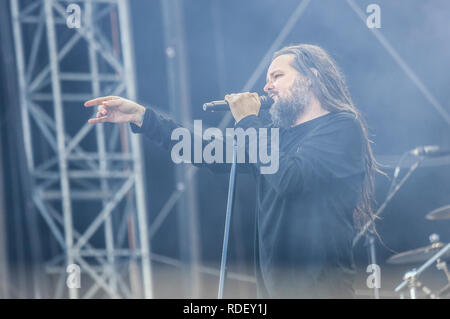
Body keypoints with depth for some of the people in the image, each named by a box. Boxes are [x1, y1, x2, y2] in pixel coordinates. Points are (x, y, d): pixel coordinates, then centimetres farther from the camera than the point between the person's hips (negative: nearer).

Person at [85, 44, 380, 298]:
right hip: (274, 283, 7)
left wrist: (248, 122, -9)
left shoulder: (343, 127, -8)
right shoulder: (276, 131, 15)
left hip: (320, 284, -7)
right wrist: (141, 116, 10)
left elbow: (287, 178, -22)